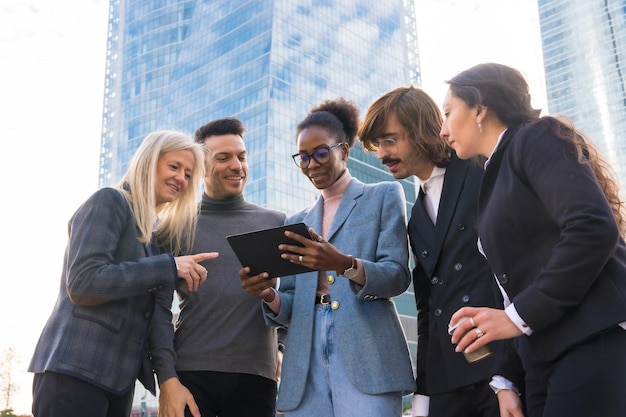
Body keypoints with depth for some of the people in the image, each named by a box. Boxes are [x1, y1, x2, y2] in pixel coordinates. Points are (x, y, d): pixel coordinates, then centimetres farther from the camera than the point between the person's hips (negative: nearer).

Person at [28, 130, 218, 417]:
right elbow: (82, 283, -18)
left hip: (119, 375, 8)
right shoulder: (109, 202, -6)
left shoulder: (154, 228, 17)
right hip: (75, 369, -8)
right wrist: (168, 266, -18)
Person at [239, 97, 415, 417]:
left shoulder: (384, 196, 9)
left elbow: (398, 276, -4)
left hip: (367, 357, -4)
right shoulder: (296, 222, 21)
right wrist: (269, 296, -7)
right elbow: (292, 306, 16)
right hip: (306, 367, 4)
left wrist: (345, 265, -22)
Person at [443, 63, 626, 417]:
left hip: (596, 344, -8)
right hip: (546, 360, 8)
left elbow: (594, 229, -18)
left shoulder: (537, 137, -2)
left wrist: (520, 315, -15)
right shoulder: (497, 175, 22)